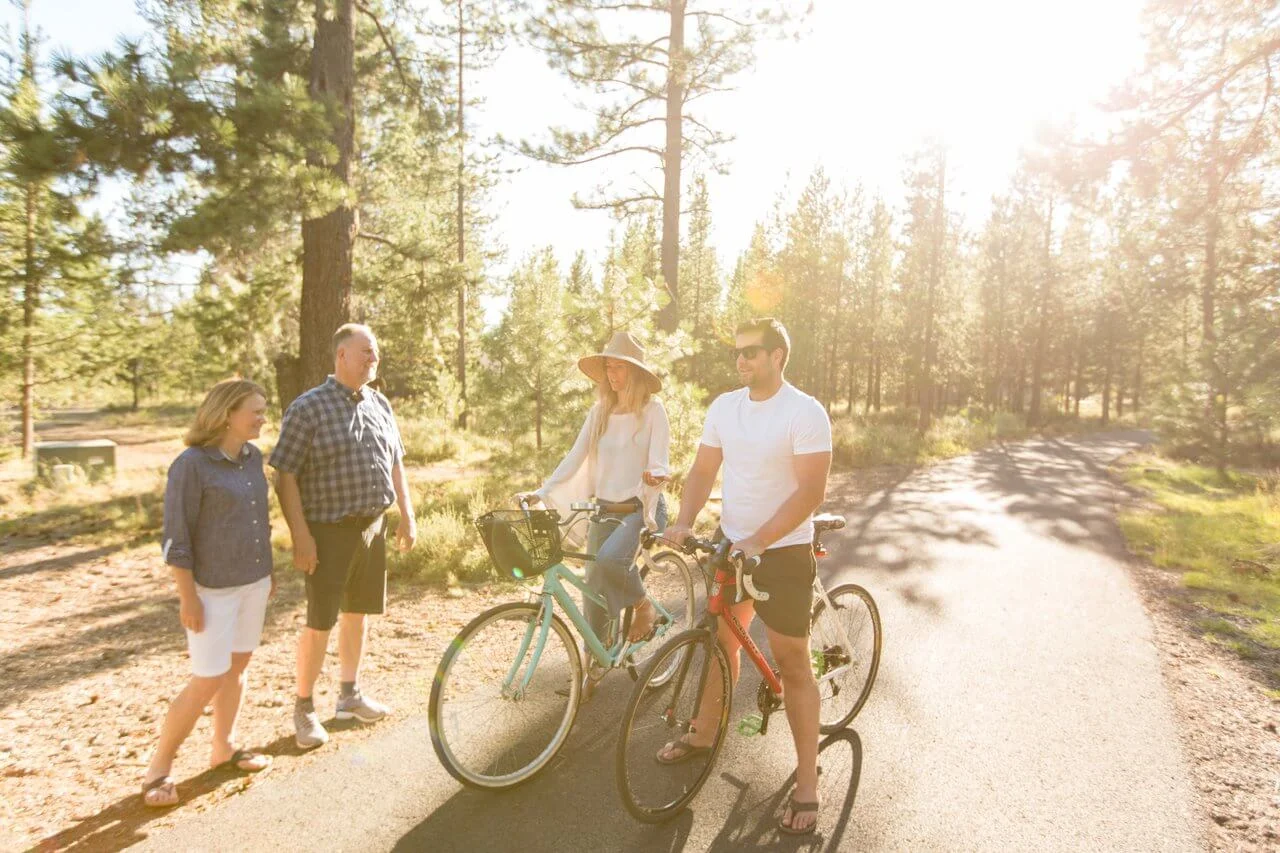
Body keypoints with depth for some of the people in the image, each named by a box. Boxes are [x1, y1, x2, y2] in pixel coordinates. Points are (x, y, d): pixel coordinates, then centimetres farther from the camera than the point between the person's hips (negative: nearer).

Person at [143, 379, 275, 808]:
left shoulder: (253, 457, 3)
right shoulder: (192, 464, -17)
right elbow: (175, 538, -15)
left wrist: (269, 569, 16)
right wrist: (188, 597, -15)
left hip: (253, 582, 7)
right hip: (214, 589, -6)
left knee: (238, 665, 16)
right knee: (208, 681, -2)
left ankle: (224, 747, 33)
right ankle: (158, 767, 18)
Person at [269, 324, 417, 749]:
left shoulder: (380, 404, 8)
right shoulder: (308, 407, -10)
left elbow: (395, 462, 15)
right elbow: (285, 474, -12)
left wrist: (407, 515, 10)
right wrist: (301, 535, -17)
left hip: (372, 527, 6)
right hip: (329, 532, -6)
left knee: (357, 612, 16)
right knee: (320, 622, 1)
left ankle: (350, 694, 32)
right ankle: (304, 708, 20)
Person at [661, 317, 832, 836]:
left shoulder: (806, 412, -16)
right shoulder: (724, 406, 2)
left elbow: (809, 492, -21)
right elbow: (703, 470, 4)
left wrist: (756, 542, -27)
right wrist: (683, 521, -11)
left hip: (783, 551, -6)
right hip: (729, 543, 6)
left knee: (792, 665, 3)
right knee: (721, 639, 20)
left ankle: (807, 782, 17)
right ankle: (703, 733, 41)